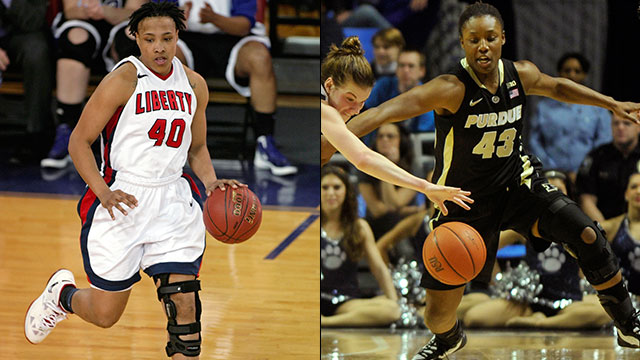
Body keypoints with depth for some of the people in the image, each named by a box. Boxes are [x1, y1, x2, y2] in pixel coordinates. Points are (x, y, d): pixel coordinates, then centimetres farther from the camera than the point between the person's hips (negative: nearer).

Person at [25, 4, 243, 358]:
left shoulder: (194, 85, 6)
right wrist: (103, 192, -22)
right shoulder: (123, 80, -11)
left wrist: (211, 183, 0)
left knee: (184, 303, -10)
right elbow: (79, 142, -9)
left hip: (173, 200, 4)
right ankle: (62, 295, 40)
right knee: (105, 314, 6)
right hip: (122, 200, -4)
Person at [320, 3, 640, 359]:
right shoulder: (452, 89, -27)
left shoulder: (521, 75, -9)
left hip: (517, 183, 4)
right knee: (438, 316, 1)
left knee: (587, 235, -16)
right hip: (463, 202, -3)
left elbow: (556, 86, 17)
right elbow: (386, 111, -41)